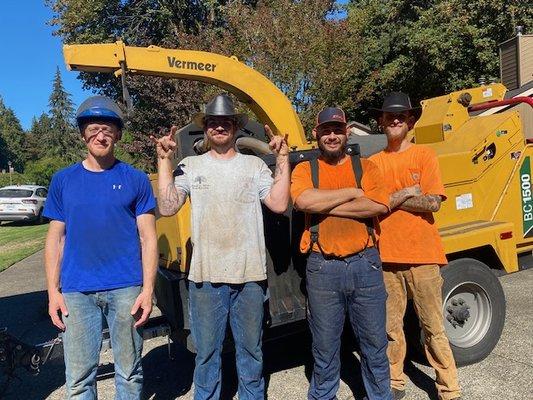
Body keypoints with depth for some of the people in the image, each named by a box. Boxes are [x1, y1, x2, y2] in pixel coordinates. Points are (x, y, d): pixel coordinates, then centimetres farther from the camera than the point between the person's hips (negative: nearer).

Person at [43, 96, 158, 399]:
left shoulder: (136, 179, 1)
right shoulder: (63, 180, 7)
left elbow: (148, 239, -1)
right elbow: (55, 239, 9)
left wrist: (147, 290, -8)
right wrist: (53, 290, 1)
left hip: (126, 289, -1)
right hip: (76, 292, 2)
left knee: (130, 372, 12)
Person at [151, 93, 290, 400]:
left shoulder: (254, 165, 6)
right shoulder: (190, 166, 5)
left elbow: (279, 204, -5)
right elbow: (167, 207, -5)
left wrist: (283, 158, -7)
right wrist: (164, 160, -7)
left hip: (250, 275, 1)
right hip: (205, 275, 0)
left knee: (251, 350, 16)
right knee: (207, 352, 14)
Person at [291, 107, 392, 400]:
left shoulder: (365, 167, 7)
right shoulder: (304, 170, 5)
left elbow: (379, 206, -10)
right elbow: (303, 200, -17)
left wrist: (325, 205, -11)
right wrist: (353, 192, -10)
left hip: (364, 263, 1)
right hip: (322, 268, -1)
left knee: (374, 342, 14)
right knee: (325, 346, 13)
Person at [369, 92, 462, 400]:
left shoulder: (425, 155, 2)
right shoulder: (374, 162, 8)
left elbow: (433, 203, -9)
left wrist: (387, 199, -8)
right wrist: (404, 194, -9)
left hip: (422, 255, -2)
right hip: (386, 256, 2)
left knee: (434, 327, 7)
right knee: (391, 327, 12)